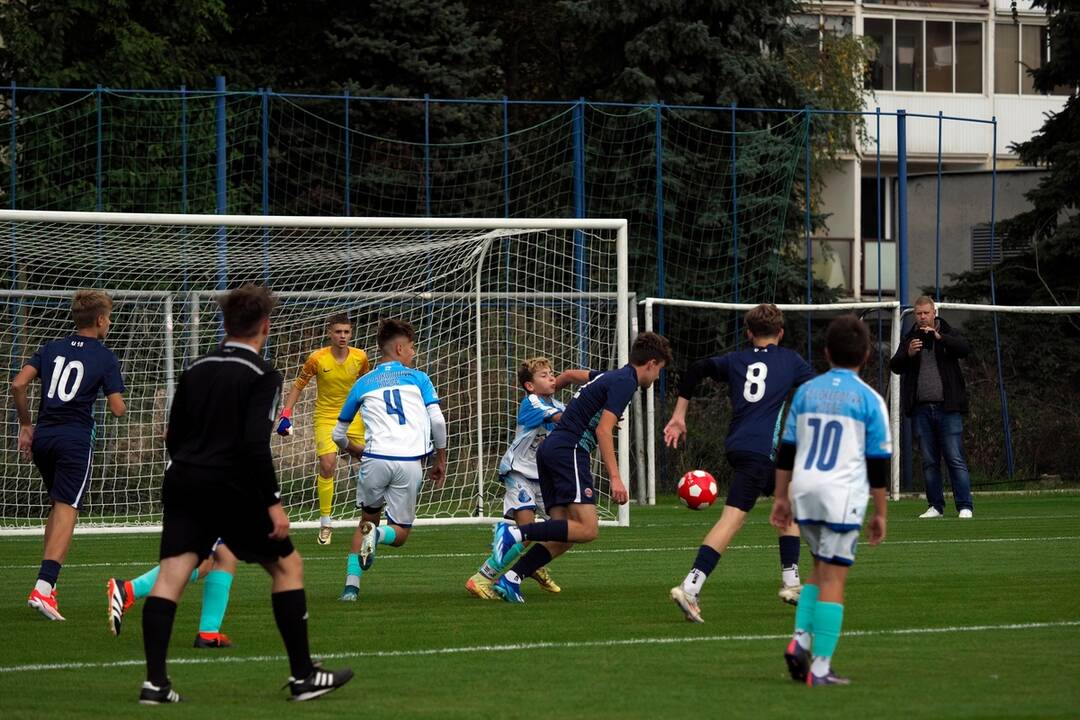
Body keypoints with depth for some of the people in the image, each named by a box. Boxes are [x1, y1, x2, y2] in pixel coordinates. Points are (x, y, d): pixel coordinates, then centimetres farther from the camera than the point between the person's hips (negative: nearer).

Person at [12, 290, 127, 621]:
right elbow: (118, 409, -5)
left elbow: (18, 385, 1)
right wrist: (118, 401, 19)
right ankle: (44, 587, -22)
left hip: (42, 436, 5)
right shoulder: (105, 358, -1)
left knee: (57, 506, 22)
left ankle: (47, 580, 20)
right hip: (76, 439, -5)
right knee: (67, 511, -8)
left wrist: (25, 425, 12)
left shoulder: (52, 349, 11)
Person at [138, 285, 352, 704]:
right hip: (231, 489, -5)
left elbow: (173, 437, 16)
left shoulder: (195, 371, 13)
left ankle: (155, 682, -12)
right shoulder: (262, 376, -6)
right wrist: (274, 503, -14)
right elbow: (255, 444, -16)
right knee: (287, 564, 9)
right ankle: (303, 676, 10)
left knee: (171, 574, 0)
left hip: (183, 482, 5)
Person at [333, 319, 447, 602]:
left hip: (376, 459, 1)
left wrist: (361, 454, 41)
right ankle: (378, 535, -23)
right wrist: (440, 461, 12)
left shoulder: (363, 384, 17)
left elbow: (339, 434, 23)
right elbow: (437, 421, 0)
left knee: (368, 520, 23)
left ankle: (351, 583, 6)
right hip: (410, 463, -1)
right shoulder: (417, 378, 11)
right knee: (400, 533, 13)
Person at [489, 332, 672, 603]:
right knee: (587, 529, -18)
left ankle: (510, 579, -8)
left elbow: (572, 374, 42)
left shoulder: (609, 376, 22)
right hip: (569, 450, -10)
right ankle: (515, 533, -26)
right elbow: (603, 429, -16)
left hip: (549, 448, 10)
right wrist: (614, 477, -21)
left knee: (563, 537, 3)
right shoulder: (625, 382, -6)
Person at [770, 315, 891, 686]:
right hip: (843, 494, -4)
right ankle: (820, 667, -5)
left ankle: (800, 638, 3)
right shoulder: (869, 400, -2)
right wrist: (880, 513, 6)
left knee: (821, 569, 21)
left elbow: (786, 450, 11)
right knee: (833, 577, -2)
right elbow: (878, 464, -1)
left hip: (804, 489, 4)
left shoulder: (806, 391, 9)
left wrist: (780, 497, 18)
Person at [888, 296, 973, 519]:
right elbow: (895, 366, 4)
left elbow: (965, 349, -14)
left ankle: (965, 506, -7)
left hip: (947, 407, -3)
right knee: (929, 461, 6)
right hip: (922, 408, 3)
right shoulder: (909, 338, 11)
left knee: (955, 458, -7)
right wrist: (908, 354, -16)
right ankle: (935, 506, 12)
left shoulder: (948, 334, 4)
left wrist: (938, 337, -25)